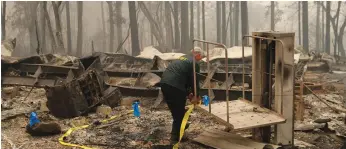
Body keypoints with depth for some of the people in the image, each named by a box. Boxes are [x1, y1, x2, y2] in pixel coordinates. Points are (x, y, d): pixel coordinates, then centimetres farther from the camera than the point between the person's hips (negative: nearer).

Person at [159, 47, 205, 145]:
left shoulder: (183, 58, 27)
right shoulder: (195, 63, 0)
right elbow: (195, 81, -1)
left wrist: (188, 93, 27)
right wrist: (197, 95, 14)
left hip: (164, 83, 8)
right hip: (175, 86, -8)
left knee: (175, 109, 26)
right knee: (179, 112, 4)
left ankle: (180, 125, 45)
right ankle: (175, 138, 6)